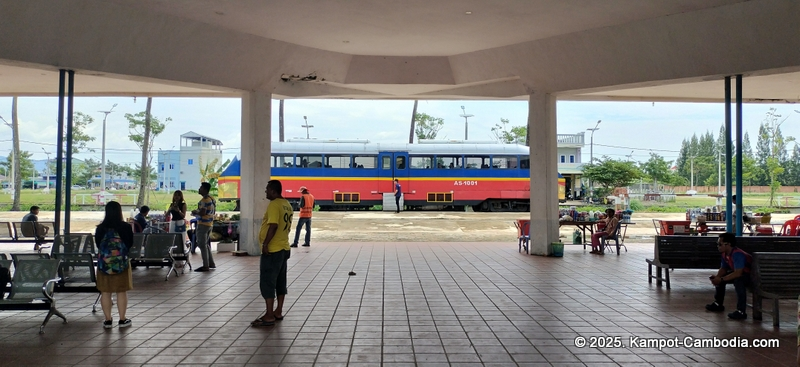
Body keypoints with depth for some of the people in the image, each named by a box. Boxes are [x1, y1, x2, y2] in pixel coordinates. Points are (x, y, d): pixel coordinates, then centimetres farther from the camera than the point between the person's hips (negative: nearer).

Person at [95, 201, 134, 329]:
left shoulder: (100, 228, -4)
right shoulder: (125, 227, -9)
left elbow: (97, 244, 9)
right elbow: (130, 244, 2)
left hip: (103, 262, 2)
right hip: (121, 262, -1)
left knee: (105, 292, 8)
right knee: (121, 292, 7)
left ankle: (108, 320, 13)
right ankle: (122, 319, 12)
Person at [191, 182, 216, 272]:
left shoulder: (204, 200, -17)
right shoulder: (212, 199, 13)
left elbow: (202, 213, -24)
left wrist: (195, 213, -5)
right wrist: (197, 211, 18)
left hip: (203, 224, -10)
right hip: (210, 224, 10)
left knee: (202, 245, -3)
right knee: (206, 244, 18)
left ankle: (205, 266, -1)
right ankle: (211, 263, 20)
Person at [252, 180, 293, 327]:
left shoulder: (274, 205, -16)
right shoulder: (287, 204, 12)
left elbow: (273, 226, -25)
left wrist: (265, 243, -21)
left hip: (272, 250, -10)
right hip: (284, 248, 10)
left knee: (267, 282, -4)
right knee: (280, 281, 13)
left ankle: (269, 316, -3)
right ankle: (278, 312, 20)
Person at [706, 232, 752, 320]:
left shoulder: (737, 254, -31)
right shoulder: (725, 254, -2)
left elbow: (738, 273, -38)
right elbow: (723, 268, 9)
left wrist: (721, 279, -34)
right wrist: (716, 277, -11)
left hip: (751, 276, -10)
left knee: (738, 280, -38)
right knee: (719, 277, 13)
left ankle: (741, 311, -33)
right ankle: (718, 304, 26)